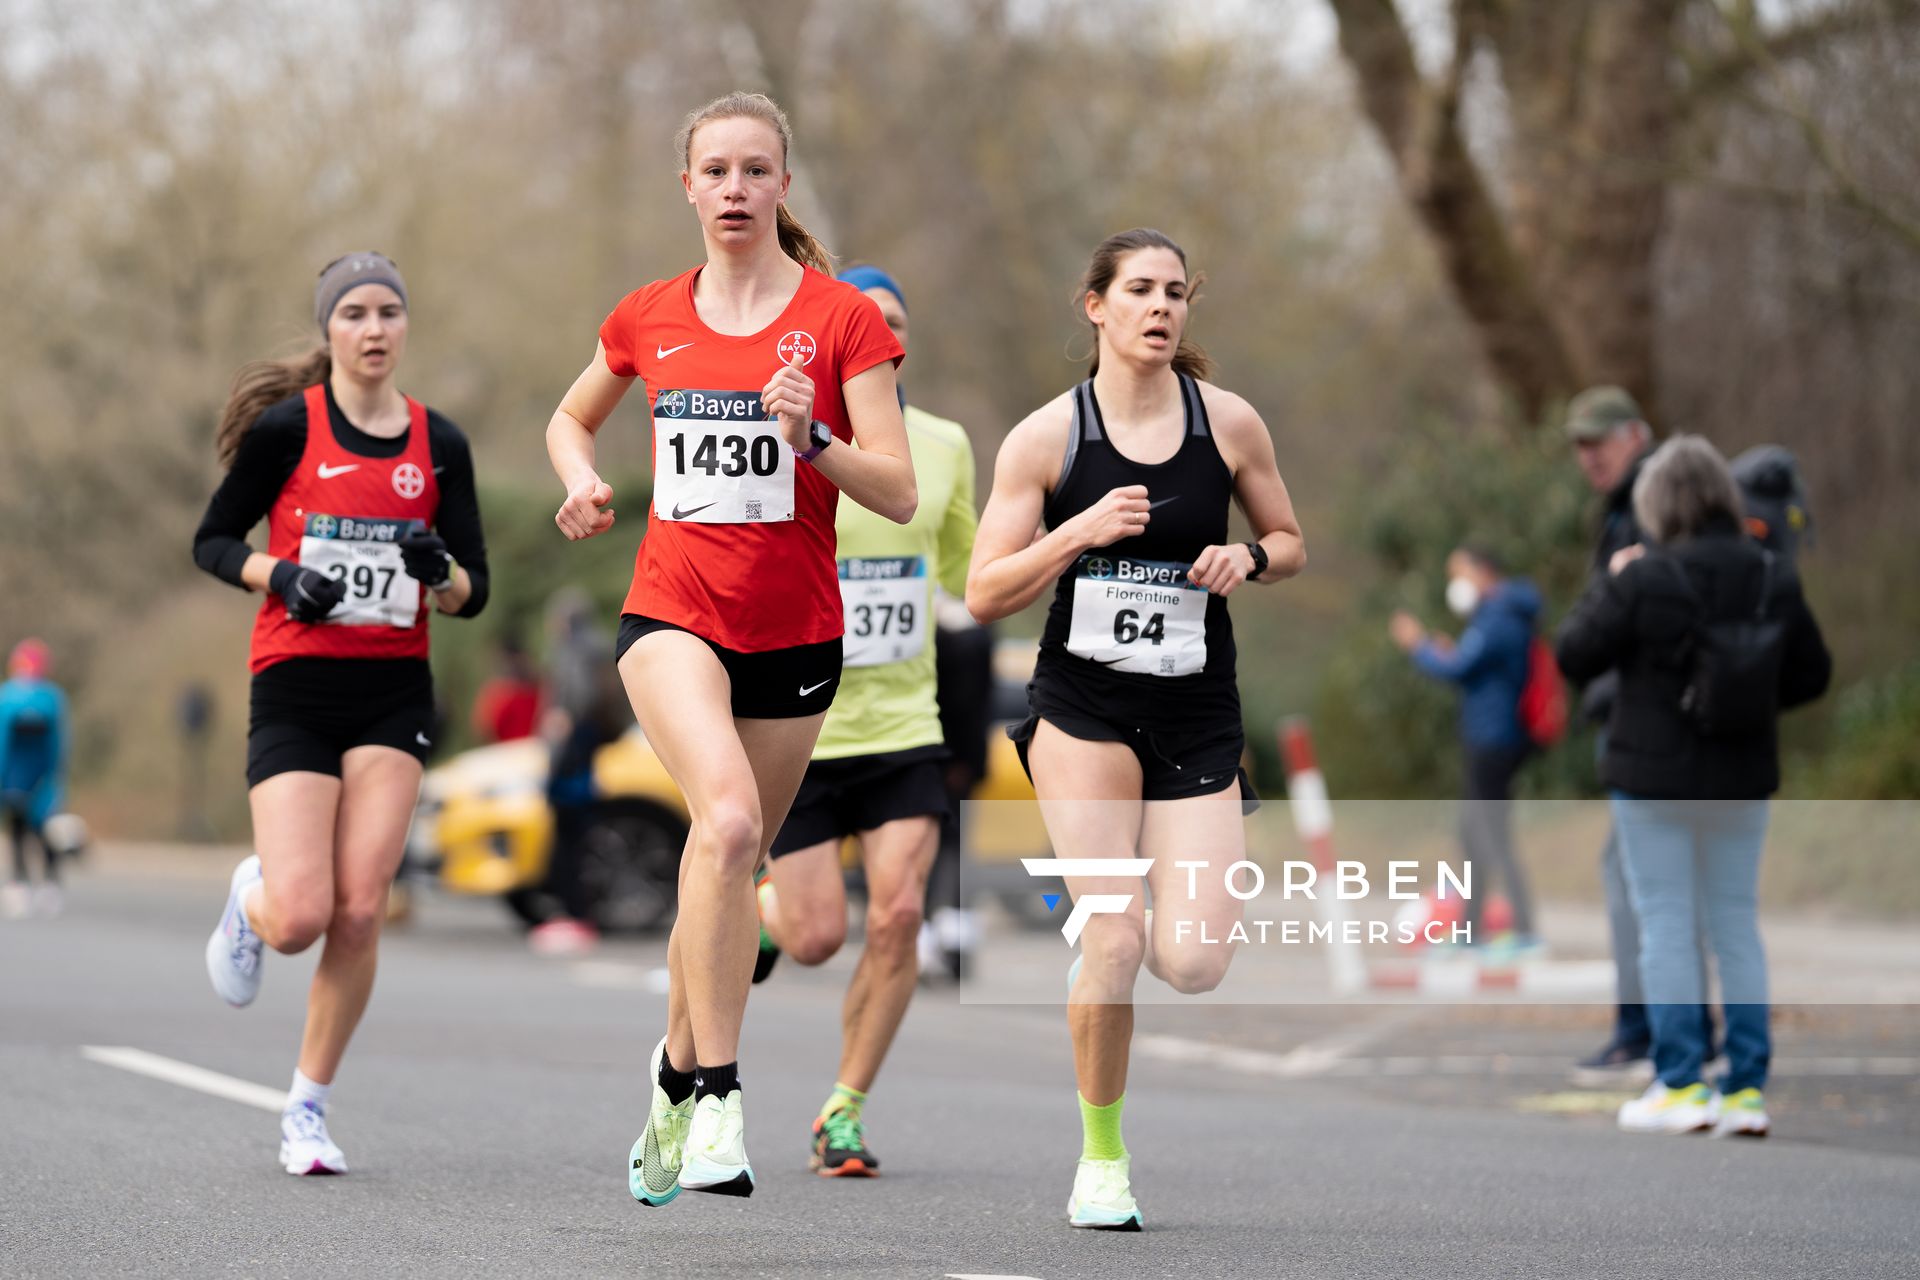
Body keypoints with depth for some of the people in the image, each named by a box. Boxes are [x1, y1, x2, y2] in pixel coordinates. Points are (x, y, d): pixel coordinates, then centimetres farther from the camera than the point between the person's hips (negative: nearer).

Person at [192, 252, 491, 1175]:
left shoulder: (439, 443, 5)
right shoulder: (287, 428, -3)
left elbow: (474, 591, 8)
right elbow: (212, 540, 4)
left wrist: (442, 576, -14)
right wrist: (278, 576, -14)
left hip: (394, 692, 2)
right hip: (295, 687, -2)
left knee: (358, 914, -9)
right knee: (300, 919, -12)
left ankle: (308, 1109, 7)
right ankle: (249, 899, 27)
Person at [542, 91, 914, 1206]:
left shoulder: (842, 319, -3)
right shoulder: (650, 318, 4)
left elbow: (900, 495, -7)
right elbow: (572, 418, 24)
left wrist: (811, 438, -24)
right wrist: (585, 481, 3)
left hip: (795, 632, 1)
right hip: (673, 613, -1)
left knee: (728, 866, 10)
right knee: (728, 818, -27)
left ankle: (679, 1074, 34)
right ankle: (719, 1099, -27)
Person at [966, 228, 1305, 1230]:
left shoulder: (1229, 423, 2)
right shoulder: (1046, 436, -3)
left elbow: (1290, 543, 15)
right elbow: (985, 594, -3)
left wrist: (1249, 558, -7)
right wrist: (1080, 532, -18)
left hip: (1197, 716, 2)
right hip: (1083, 707, -2)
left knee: (1194, 966, -11)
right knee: (1113, 942, -15)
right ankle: (1101, 1160, 5)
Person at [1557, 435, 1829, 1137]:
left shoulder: (1643, 580, -18)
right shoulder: (1774, 580, -3)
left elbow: (1575, 655, -9)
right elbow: (1812, 673, 5)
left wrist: (1610, 584, 2)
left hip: (1655, 776, -4)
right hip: (1743, 778, 4)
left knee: (1666, 927, 3)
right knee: (1736, 925, 12)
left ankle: (1680, 1084, 2)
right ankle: (1746, 1086, 11)